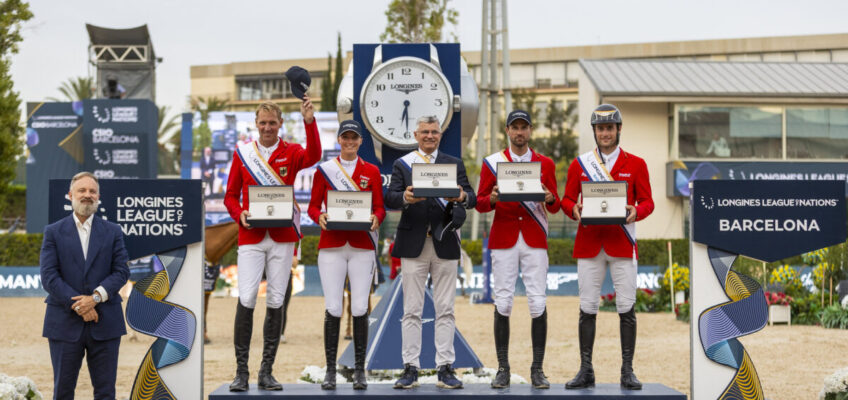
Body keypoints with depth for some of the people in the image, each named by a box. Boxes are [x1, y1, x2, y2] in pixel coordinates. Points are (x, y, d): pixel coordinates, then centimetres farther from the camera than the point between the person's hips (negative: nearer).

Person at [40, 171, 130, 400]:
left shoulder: (112, 232, 9)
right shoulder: (53, 232, 5)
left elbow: (122, 271, 0)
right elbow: (48, 276, -5)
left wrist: (96, 297, -15)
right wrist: (78, 306, -13)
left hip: (105, 323, 1)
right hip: (65, 323, -1)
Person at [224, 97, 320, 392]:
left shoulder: (291, 152, 4)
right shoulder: (242, 153, 7)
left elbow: (313, 156, -20)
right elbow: (230, 195, 10)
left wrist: (309, 122, -32)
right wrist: (239, 214, -10)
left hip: (283, 237, 0)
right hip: (251, 237, 0)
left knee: (276, 302, 3)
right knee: (246, 299, -10)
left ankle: (267, 372, 12)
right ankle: (241, 371, -3)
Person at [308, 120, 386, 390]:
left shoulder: (372, 171, 10)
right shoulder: (324, 169, 8)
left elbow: (380, 208, 9)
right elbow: (313, 206, 9)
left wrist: (376, 219, -13)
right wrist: (320, 217, -13)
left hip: (362, 247, 0)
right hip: (331, 246, 0)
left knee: (360, 309, -4)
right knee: (333, 308, -5)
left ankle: (359, 371, 5)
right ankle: (330, 371, 4)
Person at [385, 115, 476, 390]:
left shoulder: (454, 164, 10)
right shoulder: (401, 164, 8)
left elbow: (472, 199, -1)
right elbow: (389, 199, -5)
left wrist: (462, 197, -25)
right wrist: (405, 197, -28)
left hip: (444, 244, 1)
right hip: (413, 244, -1)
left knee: (445, 310, 3)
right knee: (412, 310, 2)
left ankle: (445, 369, 6)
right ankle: (410, 368, 5)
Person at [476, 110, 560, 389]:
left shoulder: (545, 164, 9)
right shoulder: (492, 163, 6)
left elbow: (555, 207, 9)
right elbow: (480, 203, 5)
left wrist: (549, 198, -14)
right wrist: (492, 199, -16)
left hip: (535, 240, 1)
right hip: (503, 239, -1)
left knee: (538, 302, -4)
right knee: (503, 301, -2)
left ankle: (537, 370, 3)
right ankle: (503, 369, 5)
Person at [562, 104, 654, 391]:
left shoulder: (636, 165, 7)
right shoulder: (578, 164, 9)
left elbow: (647, 201, 5)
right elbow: (567, 199, 10)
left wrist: (636, 211, -16)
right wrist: (574, 210, -12)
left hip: (622, 245, -1)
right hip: (589, 243, 1)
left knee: (626, 308, -2)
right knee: (587, 308, 1)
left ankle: (627, 372, 5)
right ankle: (586, 371, 7)